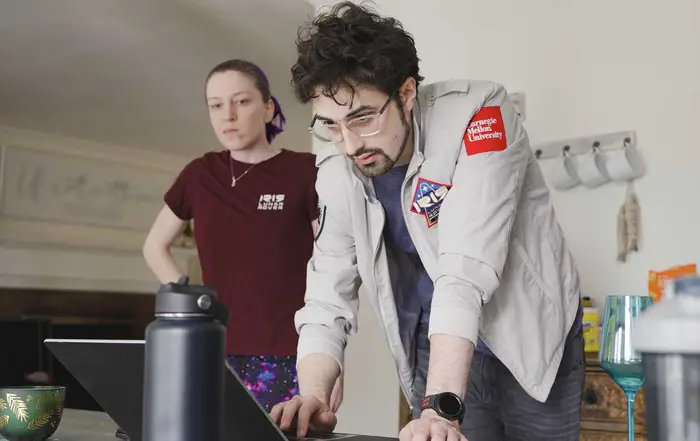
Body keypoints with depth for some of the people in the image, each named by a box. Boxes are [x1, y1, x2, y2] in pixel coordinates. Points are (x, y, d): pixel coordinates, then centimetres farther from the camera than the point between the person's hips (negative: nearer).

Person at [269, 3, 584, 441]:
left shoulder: (477, 113, -24)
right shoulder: (336, 172, -9)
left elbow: (465, 272, -33)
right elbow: (327, 300, -7)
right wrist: (313, 397, -25)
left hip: (531, 339, -3)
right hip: (436, 350, 3)